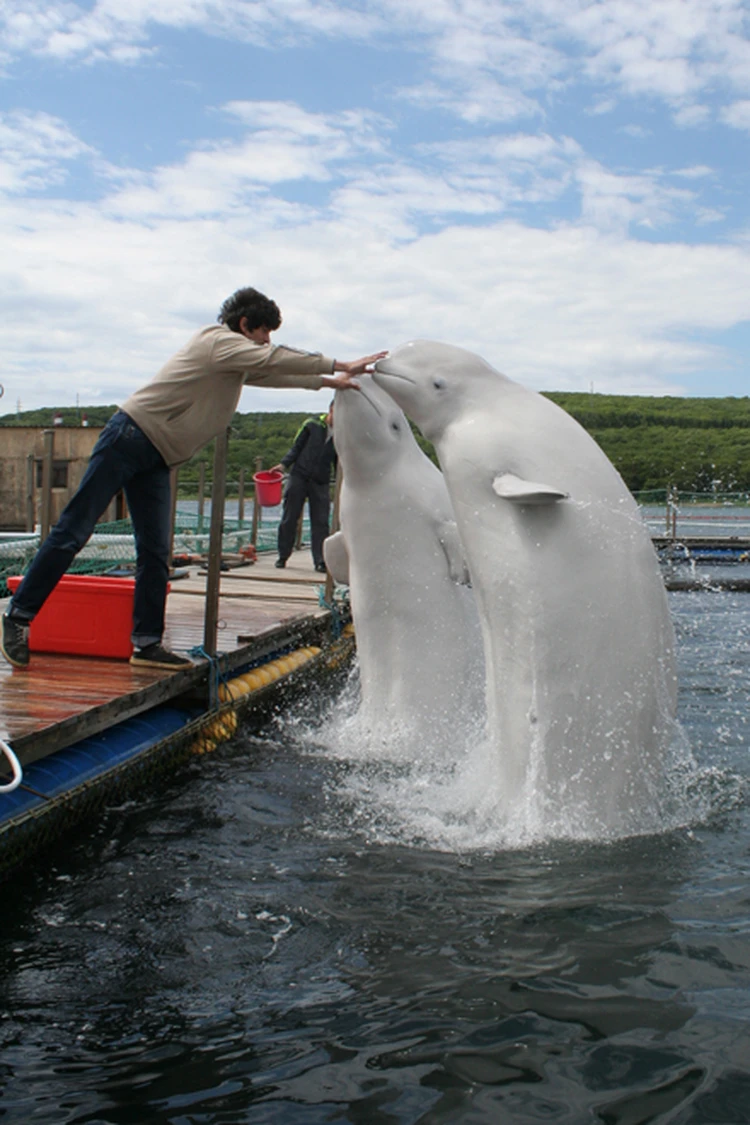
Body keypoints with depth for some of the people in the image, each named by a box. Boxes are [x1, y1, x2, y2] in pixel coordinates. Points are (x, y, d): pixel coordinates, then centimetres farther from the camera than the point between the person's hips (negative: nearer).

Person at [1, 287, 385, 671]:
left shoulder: (238, 361, 18)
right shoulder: (218, 340, -9)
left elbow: (273, 373, 27)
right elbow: (276, 359, -16)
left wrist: (326, 381, 17)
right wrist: (340, 365, -11)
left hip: (155, 461, 9)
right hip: (130, 436, -9)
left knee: (155, 554, 3)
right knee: (73, 531, -7)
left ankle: (147, 643, 5)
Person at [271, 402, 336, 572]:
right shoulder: (312, 424, 2)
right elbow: (296, 447, 6)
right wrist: (283, 464, -8)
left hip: (321, 483, 1)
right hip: (299, 477, -1)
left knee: (320, 523, -4)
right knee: (289, 519, 3)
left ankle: (320, 561, 0)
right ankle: (283, 556, 15)